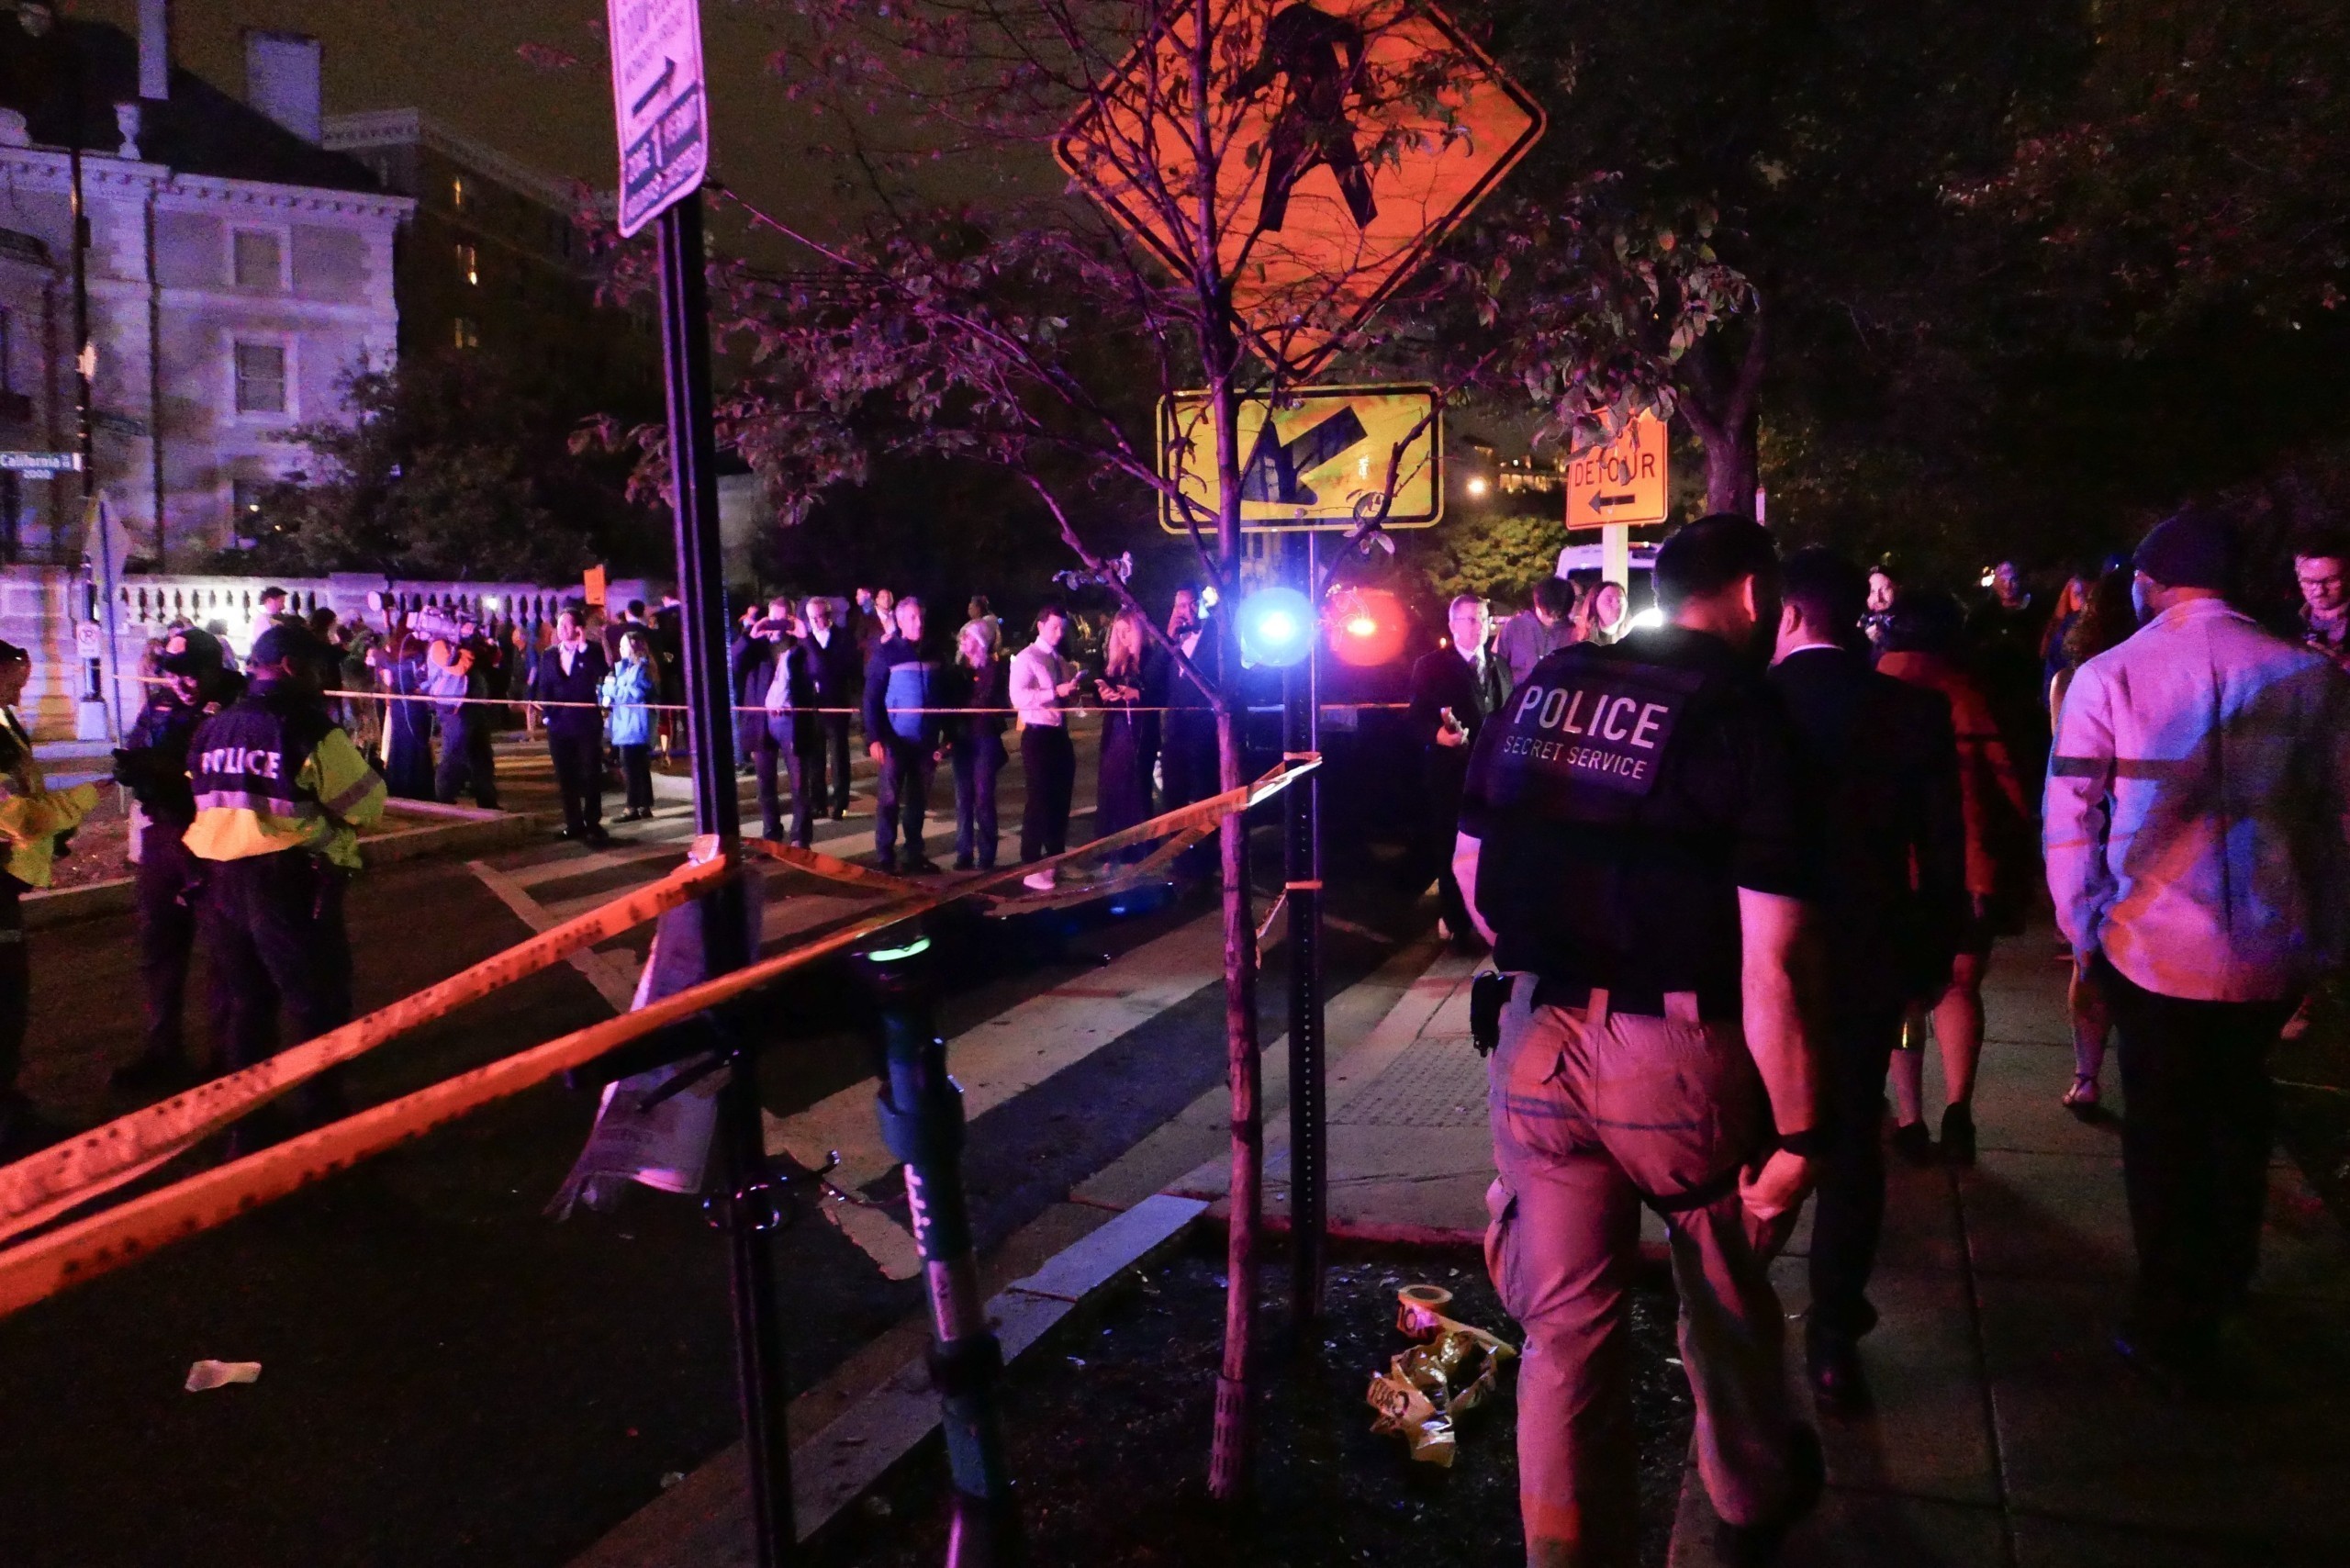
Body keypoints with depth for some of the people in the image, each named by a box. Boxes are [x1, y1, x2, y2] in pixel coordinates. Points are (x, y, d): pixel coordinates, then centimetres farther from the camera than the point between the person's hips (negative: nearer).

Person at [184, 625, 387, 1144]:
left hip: (219, 882, 6)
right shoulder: (309, 729, -14)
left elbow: (209, 802, 14)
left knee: (240, 1003, 18)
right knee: (317, 1004, 8)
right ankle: (318, 1117, 15)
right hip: (292, 884, -6)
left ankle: (245, 1120, 28)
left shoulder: (211, 729, 6)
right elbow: (367, 804, -13)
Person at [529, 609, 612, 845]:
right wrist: (545, 713, -2)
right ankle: (574, 823, 14)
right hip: (558, 724, 4)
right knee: (565, 777, 6)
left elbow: (602, 674, -20)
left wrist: (584, 646, -21)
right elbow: (543, 686, 11)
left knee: (591, 775, 0)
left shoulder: (591, 652, 0)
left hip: (586, 723, -4)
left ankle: (593, 823, 6)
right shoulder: (549, 655, 11)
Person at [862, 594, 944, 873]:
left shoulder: (933, 653, 8)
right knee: (890, 799, 0)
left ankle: (914, 855, 20)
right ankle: (884, 858, 5)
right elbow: (871, 698, -8)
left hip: (926, 741, 4)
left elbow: (943, 696, 9)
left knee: (918, 801, 11)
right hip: (896, 740, -4)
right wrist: (874, 737, -17)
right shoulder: (886, 653, -5)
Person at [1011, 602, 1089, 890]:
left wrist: (1074, 689, 0)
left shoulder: (1063, 662, 17)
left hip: (1060, 734, 8)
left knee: (1061, 799, 12)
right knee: (1039, 799, -5)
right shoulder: (1026, 658, -8)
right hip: (1038, 735, -8)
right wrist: (1056, 692, -25)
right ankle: (1031, 869, 1)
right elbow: (1019, 697, -22)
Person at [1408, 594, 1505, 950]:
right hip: (1450, 773, -4)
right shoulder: (1430, 665, -2)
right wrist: (1437, 735, -28)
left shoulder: (1499, 666, 15)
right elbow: (1417, 717, -9)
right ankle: (1456, 923, 12)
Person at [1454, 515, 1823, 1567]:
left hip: (1538, 1039, 3)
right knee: (1726, 1302, 24)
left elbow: (1471, 869, 10)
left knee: (1565, 1326, 13)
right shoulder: (1749, 719, -12)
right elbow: (1769, 962, -17)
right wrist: (1795, 1129, -11)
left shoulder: (1544, 688, 3)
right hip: (1680, 1053, -2)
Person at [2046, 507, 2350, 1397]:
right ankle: (2226, 1276, 45)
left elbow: (2068, 822, -9)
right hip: (2273, 953, 3)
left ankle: (2175, 1336, 22)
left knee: (2163, 1132, 12)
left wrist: (2083, 929, 2)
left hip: (2150, 950, -3)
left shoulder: (2107, 678, -9)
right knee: (2239, 1107, 26)